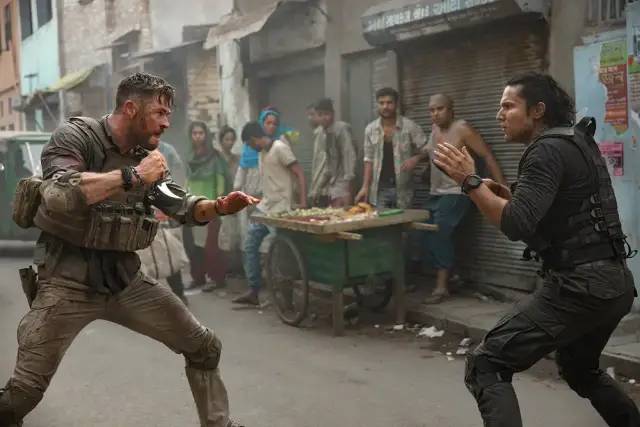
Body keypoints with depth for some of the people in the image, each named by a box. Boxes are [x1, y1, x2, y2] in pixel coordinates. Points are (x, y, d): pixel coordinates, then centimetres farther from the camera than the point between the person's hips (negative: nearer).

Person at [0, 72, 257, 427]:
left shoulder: (147, 156, 7)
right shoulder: (75, 136, -12)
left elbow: (183, 207, 13)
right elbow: (58, 196, -30)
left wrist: (219, 206, -7)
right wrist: (133, 176, -26)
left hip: (125, 278, 6)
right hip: (67, 281, -5)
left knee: (204, 347, 7)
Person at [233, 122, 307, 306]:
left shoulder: (280, 148, -11)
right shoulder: (262, 153, 15)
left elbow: (299, 173, -16)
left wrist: (303, 202, -23)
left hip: (280, 209, -9)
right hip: (264, 207, 9)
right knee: (250, 246, 6)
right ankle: (253, 291, 12)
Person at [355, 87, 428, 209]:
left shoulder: (410, 126, -5)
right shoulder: (370, 129, 4)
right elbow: (369, 160, 8)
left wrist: (416, 158, -23)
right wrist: (365, 187, 0)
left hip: (402, 189, -2)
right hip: (379, 189, 2)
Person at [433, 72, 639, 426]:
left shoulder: (548, 150, -13)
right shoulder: (574, 143, 17)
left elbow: (517, 226, -23)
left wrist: (471, 182, -18)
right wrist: (505, 195, 12)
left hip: (580, 285, -10)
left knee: (485, 365, -10)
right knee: (580, 368, 34)